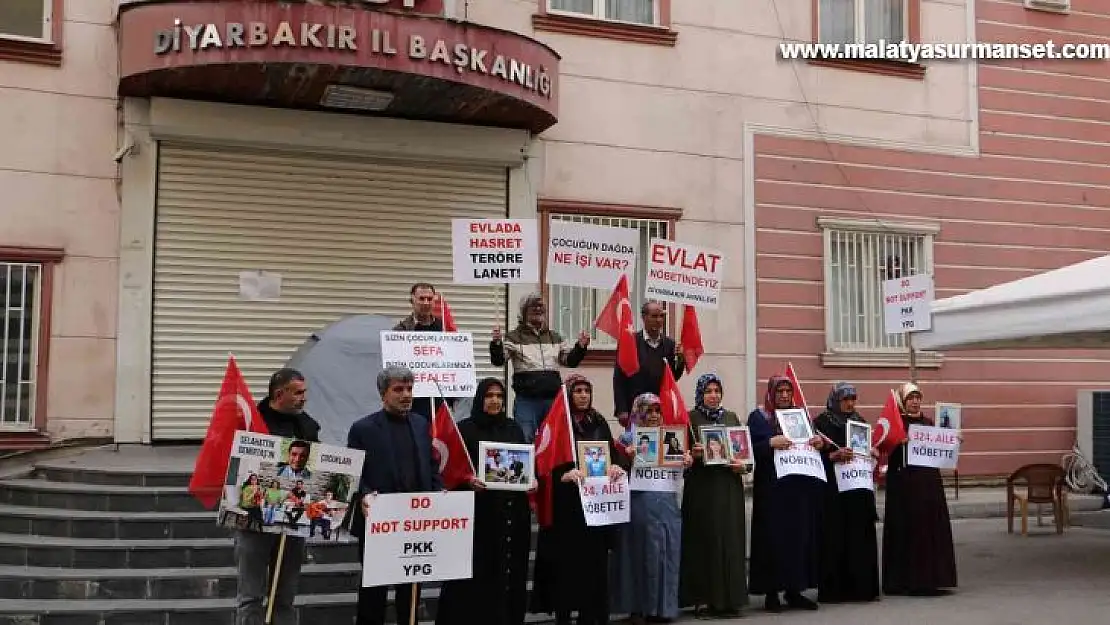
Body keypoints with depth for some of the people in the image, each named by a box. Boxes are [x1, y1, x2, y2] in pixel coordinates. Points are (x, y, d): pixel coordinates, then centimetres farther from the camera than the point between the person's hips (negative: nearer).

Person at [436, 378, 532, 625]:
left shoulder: (514, 428, 13)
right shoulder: (465, 428, 0)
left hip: (512, 509, 4)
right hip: (478, 509, -3)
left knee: (510, 568, 5)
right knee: (477, 571, -5)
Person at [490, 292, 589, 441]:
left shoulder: (555, 337, 15)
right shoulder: (514, 337, 1)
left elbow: (570, 361, 16)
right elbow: (498, 361, -8)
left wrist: (581, 346, -2)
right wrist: (496, 342, -27)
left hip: (553, 399, 4)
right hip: (526, 400, -4)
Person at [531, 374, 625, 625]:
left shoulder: (599, 422, 12)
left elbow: (613, 453, 12)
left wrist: (615, 467, -10)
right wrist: (565, 474, -27)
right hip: (566, 501, -4)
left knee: (594, 557, 4)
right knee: (567, 558, -3)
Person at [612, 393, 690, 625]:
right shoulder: (628, 438, 0)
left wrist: (687, 462, -6)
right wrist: (626, 455, -29)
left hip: (667, 503, 5)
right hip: (641, 503, -5)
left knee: (667, 553, 6)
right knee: (643, 554, -2)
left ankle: (662, 606, 16)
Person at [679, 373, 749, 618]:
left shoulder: (732, 417, 14)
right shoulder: (690, 418, 1)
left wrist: (743, 465, -4)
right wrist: (692, 454, -21)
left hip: (730, 487, 4)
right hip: (702, 487, -4)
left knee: (730, 539, 3)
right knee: (706, 540, -4)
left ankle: (729, 598, 10)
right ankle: (703, 599, 2)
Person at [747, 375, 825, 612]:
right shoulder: (758, 417, 1)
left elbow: (813, 446, 17)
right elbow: (751, 448, -8)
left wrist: (819, 443, -5)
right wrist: (770, 443, -23)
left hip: (800, 487, 5)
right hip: (771, 487, -5)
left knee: (800, 535, 3)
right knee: (773, 537, -6)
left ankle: (794, 589, 11)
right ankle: (772, 591, 0)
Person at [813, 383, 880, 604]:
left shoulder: (860, 421, 15)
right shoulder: (821, 422, -3)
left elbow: (868, 449, 21)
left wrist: (872, 453, 0)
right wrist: (834, 456, -22)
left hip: (860, 486, 5)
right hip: (833, 488, -5)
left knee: (862, 536, 4)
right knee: (835, 538, -5)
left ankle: (862, 586, 9)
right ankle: (833, 589, 0)